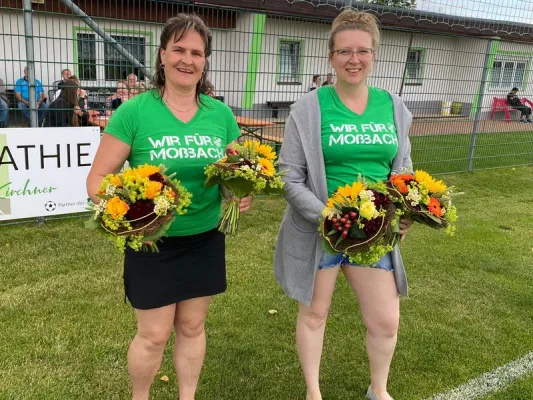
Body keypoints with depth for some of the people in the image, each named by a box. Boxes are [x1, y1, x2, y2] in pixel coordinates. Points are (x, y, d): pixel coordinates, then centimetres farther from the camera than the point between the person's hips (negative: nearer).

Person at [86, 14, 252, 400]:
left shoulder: (221, 114, -2)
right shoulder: (134, 111, -12)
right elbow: (98, 178, -10)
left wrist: (242, 195, -14)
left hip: (205, 240, 3)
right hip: (152, 242, -3)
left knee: (192, 327, 18)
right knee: (154, 335, 9)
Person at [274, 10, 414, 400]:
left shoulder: (393, 107, 3)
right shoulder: (309, 108, -10)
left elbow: (402, 169, 10)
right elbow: (290, 178, -11)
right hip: (318, 231, -3)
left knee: (386, 320, 12)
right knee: (314, 313, 15)